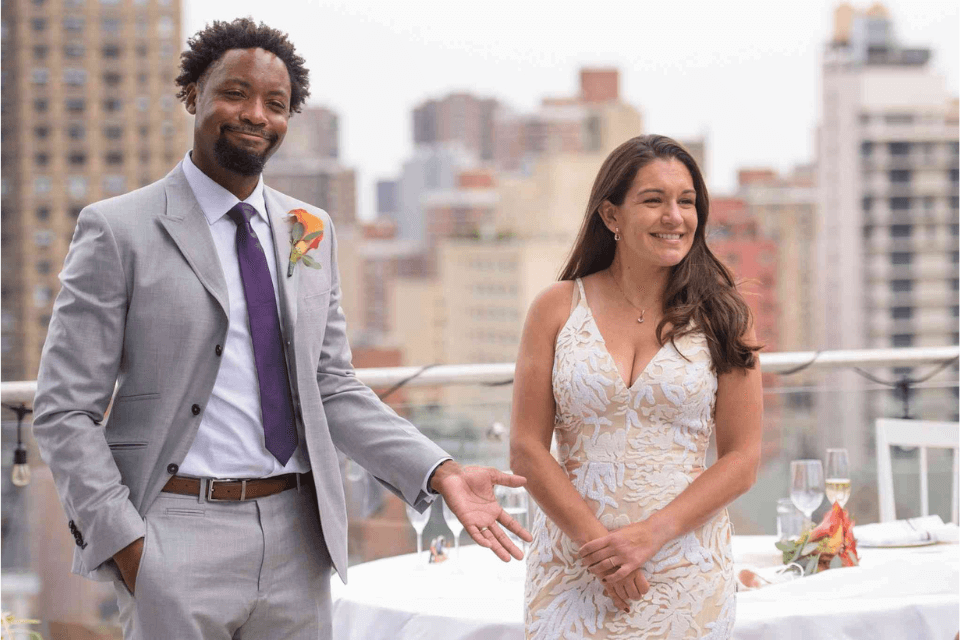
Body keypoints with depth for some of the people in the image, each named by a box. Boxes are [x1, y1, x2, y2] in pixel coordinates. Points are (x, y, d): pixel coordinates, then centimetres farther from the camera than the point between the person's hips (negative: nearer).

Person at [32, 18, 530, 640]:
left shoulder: (313, 232, 11)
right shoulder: (118, 231, -4)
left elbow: (334, 390, 13)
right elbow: (66, 412, -6)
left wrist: (440, 472, -1)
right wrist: (127, 548, -15)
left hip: (297, 541, 5)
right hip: (180, 536, -4)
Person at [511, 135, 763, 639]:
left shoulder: (721, 316, 2)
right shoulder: (557, 309, 2)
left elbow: (743, 459, -2)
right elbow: (527, 449, -1)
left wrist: (652, 534, -13)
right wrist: (597, 541, -12)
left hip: (685, 571, 0)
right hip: (572, 572, 0)